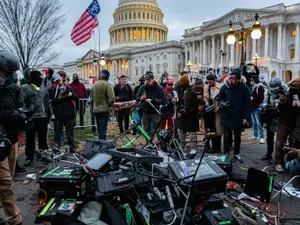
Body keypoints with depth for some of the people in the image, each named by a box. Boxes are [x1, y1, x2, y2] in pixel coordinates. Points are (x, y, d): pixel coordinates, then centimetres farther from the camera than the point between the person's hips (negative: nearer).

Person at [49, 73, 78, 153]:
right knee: (58, 131, 3)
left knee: (70, 131, 10)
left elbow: (77, 98, 5)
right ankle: (56, 147, 13)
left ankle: (72, 147, 20)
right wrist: (59, 98, -22)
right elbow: (52, 101, -6)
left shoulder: (68, 88, 9)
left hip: (69, 113, 2)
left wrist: (71, 95, -14)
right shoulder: (52, 90, 4)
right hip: (58, 114, -2)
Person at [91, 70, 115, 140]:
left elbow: (92, 98, 14)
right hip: (104, 110, -6)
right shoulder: (107, 85, -12)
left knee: (99, 130, 18)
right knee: (103, 130, -3)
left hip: (95, 110, 6)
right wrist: (109, 104, -2)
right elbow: (112, 98, -20)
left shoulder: (94, 84, 8)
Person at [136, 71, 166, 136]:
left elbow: (163, 100, -13)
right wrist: (140, 99, -16)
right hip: (145, 112, 3)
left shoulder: (159, 88, -7)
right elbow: (137, 98, 7)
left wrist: (152, 100, -24)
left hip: (155, 113, -3)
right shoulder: (142, 88, 3)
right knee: (146, 130, 11)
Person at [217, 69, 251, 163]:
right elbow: (218, 98, 3)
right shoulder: (225, 86, -6)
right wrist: (223, 103, -19)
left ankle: (237, 154, 30)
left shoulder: (244, 87, -6)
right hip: (227, 116, -1)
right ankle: (226, 154, 22)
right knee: (227, 136, 7)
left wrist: (246, 117, -7)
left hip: (239, 117, 1)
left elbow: (247, 103, -3)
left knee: (237, 137, 15)